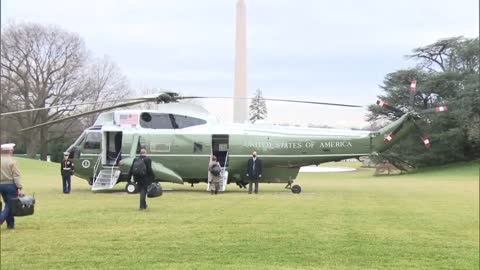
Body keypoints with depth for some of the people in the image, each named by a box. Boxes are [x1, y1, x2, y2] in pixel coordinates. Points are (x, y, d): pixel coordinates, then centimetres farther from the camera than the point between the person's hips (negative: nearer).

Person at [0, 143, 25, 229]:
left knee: (8, 204, 15)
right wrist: (19, 188, -16)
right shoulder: (12, 162, -10)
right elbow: (16, 176, -14)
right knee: (10, 205, 1)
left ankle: (10, 224, 17)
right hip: (11, 185, -5)